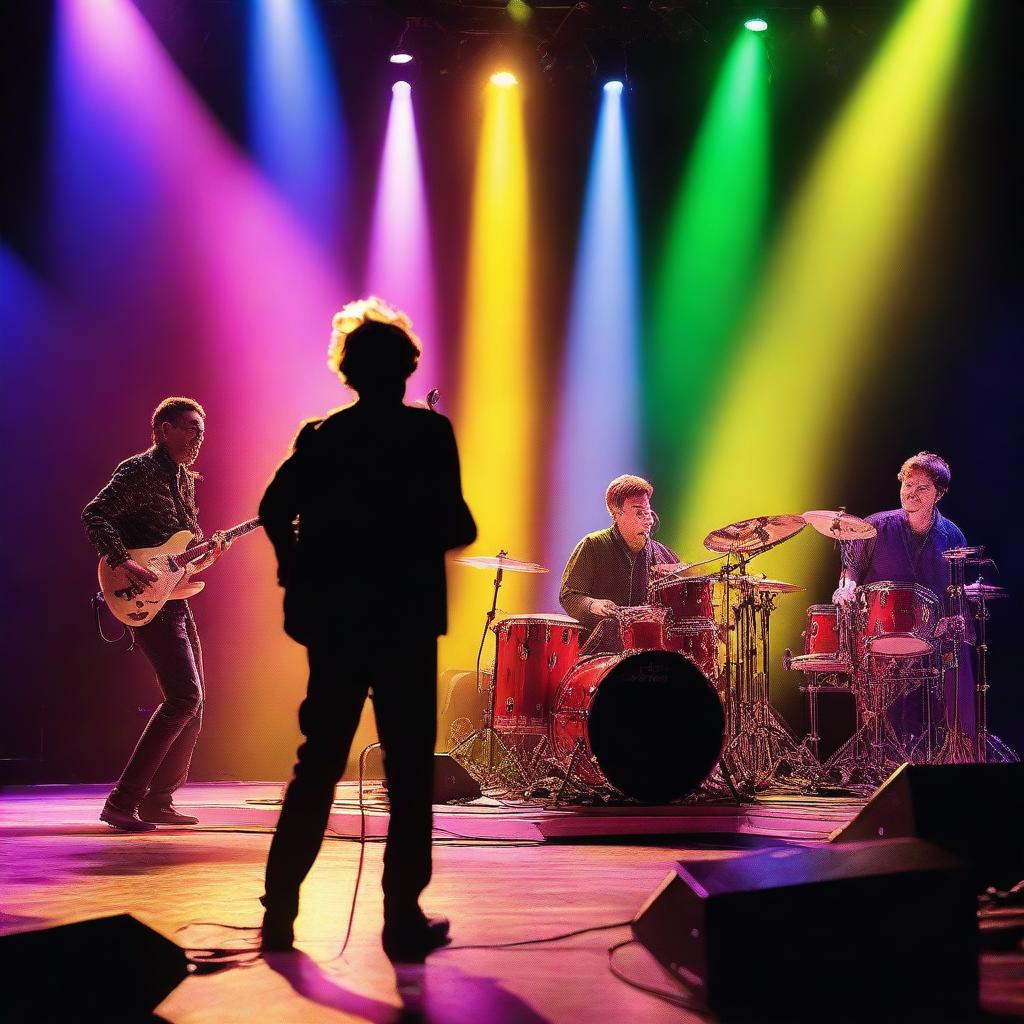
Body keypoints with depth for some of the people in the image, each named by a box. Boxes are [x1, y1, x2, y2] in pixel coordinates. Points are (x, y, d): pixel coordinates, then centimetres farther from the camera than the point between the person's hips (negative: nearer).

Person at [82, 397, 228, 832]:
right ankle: (122, 802, -14)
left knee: (193, 704, 10)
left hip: (175, 598, 10)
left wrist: (208, 550, 3)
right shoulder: (139, 470, -10)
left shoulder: (184, 479, 17)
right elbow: (95, 514, -19)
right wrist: (125, 563, -28)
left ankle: (157, 801, 19)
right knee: (184, 697, -18)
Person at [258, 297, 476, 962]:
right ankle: (405, 920, 3)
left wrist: (304, 579, 11)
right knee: (410, 771, 3)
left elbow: (275, 510, -1)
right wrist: (463, 528, 8)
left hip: (333, 620, 4)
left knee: (317, 765, 13)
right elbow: (453, 525, -14)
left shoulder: (320, 436, 6)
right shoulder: (429, 433, -5)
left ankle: (280, 912, 13)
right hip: (405, 621, -4)